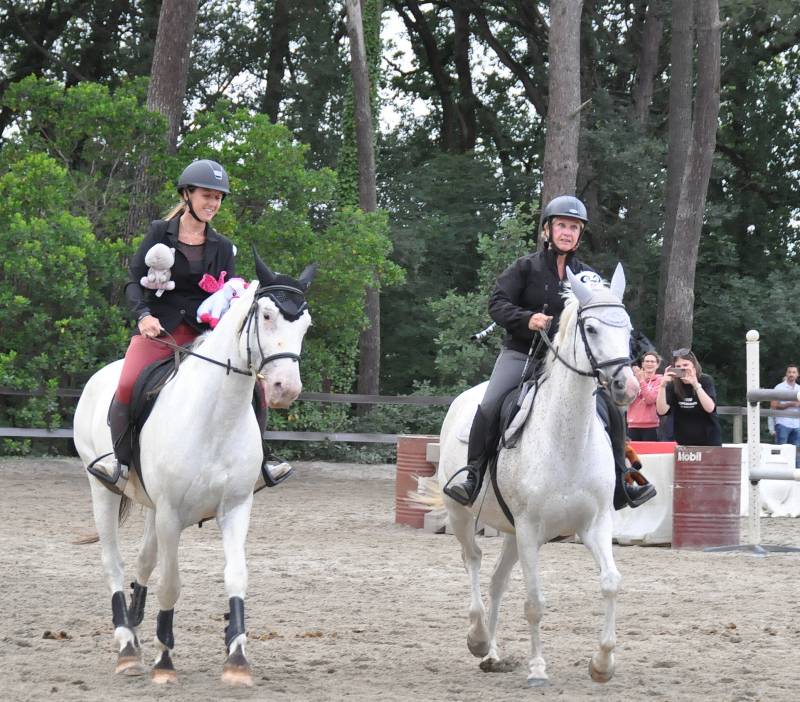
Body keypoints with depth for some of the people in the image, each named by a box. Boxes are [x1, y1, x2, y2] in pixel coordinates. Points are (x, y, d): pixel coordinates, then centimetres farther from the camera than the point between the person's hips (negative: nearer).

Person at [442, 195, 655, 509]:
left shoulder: (589, 277, 10)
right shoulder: (525, 268, 0)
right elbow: (497, 303, -7)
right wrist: (527, 319, -25)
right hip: (521, 354, -2)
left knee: (610, 411, -10)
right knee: (490, 407, -23)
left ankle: (619, 480, 6)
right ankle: (473, 472, -7)